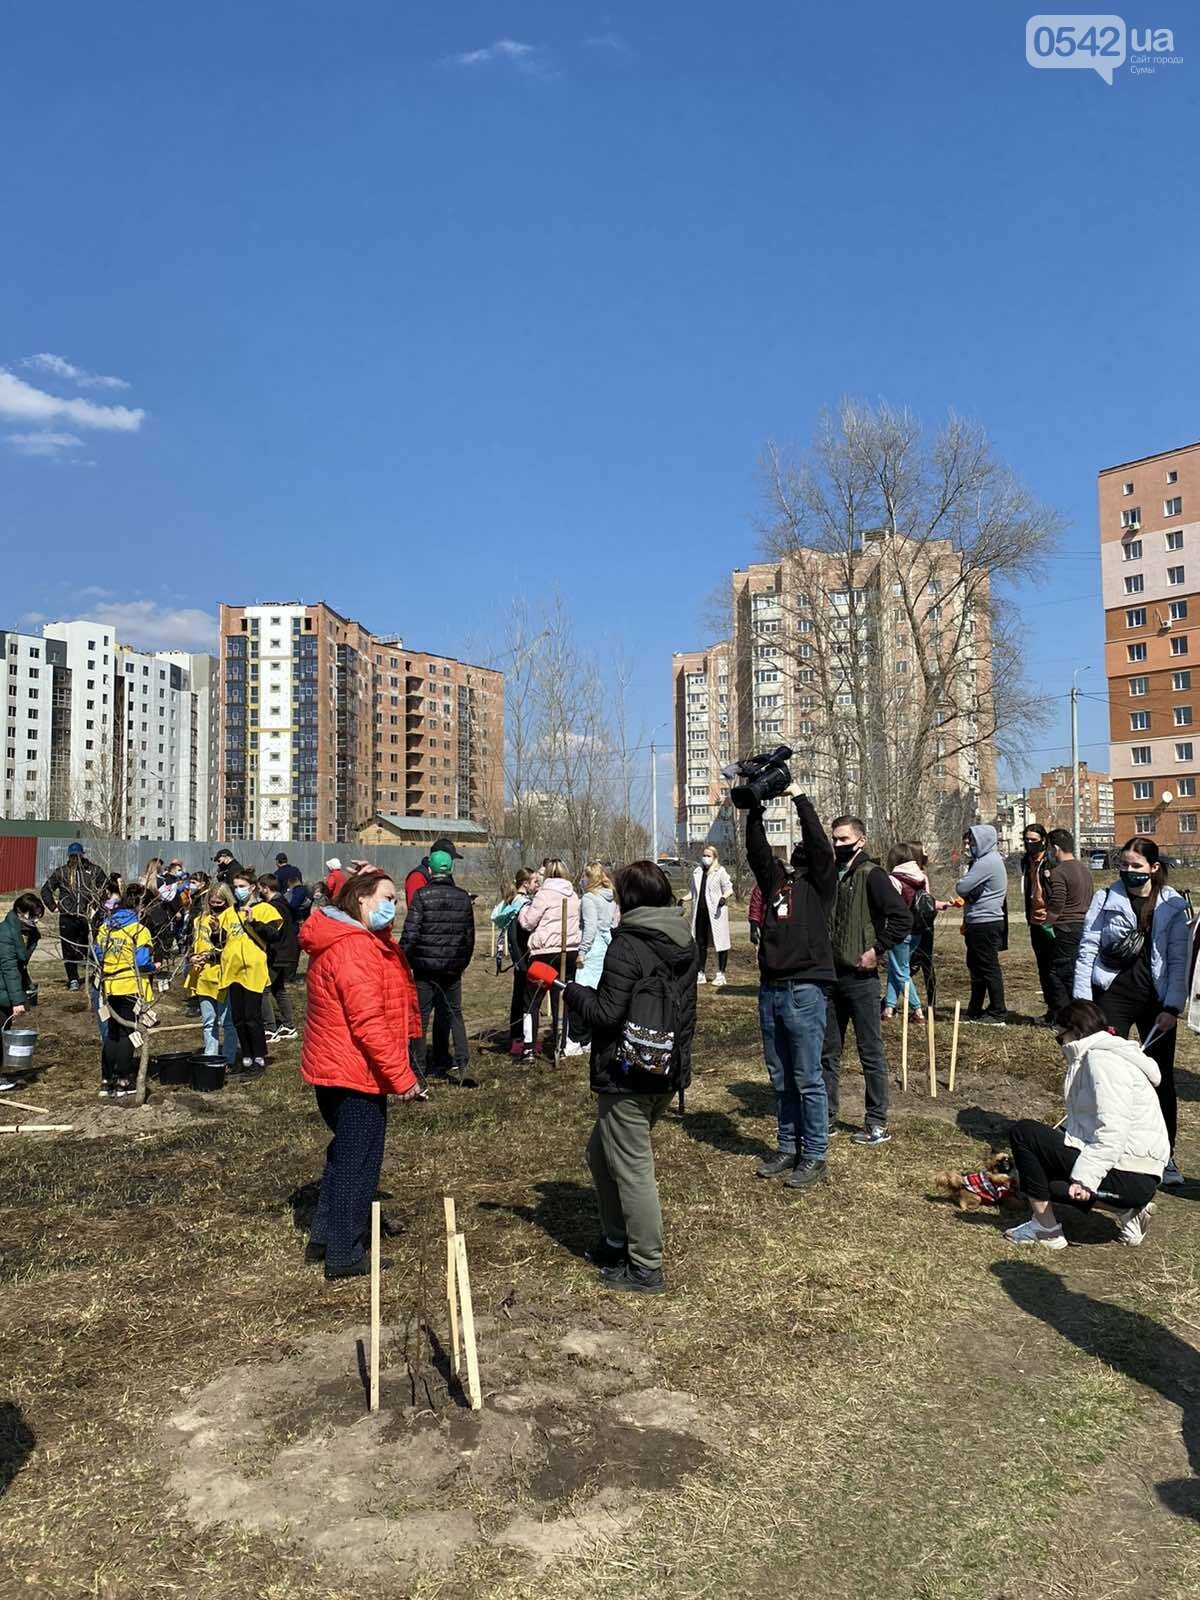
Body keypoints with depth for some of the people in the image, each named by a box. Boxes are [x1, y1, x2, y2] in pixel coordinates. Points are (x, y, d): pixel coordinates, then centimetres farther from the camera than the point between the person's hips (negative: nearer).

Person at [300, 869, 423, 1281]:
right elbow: (368, 1022, -26)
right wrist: (402, 1076, -22)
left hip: (331, 1067, 11)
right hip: (356, 1073, -11)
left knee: (344, 1154, 23)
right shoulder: (354, 948, -22)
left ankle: (323, 1240, 33)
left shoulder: (339, 940, 12)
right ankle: (344, 1257, 13)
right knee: (358, 1162, 2)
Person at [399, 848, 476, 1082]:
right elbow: (469, 935, 11)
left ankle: (419, 1067, 9)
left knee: (421, 1015, 6)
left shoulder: (421, 895, -10)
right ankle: (462, 1059, 1)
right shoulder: (463, 897, 5)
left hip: (425, 966, -4)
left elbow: (410, 933, -14)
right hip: (453, 967, 4)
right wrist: (463, 962, 21)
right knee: (453, 1012, 15)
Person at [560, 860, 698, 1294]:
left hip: (627, 1077, -9)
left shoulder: (627, 946, -18)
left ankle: (646, 1267, 12)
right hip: (669, 1073, 9)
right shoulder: (683, 944, 7)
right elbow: (684, 1009, 16)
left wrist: (571, 990, -5)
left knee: (631, 1168, 2)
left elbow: (606, 1014, -19)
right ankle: (618, 1240, 33)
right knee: (601, 1152, 23)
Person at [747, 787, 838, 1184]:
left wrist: (799, 798, -13)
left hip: (806, 990, -6)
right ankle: (787, 1148, 24)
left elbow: (820, 844, -13)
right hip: (770, 989, 6)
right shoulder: (775, 877, 14)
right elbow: (756, 850, 4)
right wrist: (755, 809, -6)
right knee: (781, 1079, 14)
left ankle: (814, 1156, 10)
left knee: (808, 1079, 0)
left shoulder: (821, 880, 1)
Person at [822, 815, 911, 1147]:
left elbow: (902, 918, -18)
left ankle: (877, 1124, 13)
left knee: (870, 1051, 3)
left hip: (860, 978, -7)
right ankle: (826, 1117, 23)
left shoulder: (871, 875, -11)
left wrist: (877, 949, -17)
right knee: (828, 1051, 13)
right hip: (830, 976, 7)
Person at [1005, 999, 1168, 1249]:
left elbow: (1113, 1130, -24)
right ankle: (1128, 1211, 13)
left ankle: (1046, 1229, -5)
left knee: (1023, 1133, -11)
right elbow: (1089, 1124, 21)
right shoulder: (1101, 1055, 19)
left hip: (1128, 1177, -10)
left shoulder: (1102, 1059, -13)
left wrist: (1085, 1178, -26)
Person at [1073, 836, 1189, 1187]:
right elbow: (1087, 950, -2)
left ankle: (1166, 1155, 21)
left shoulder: (1173, 905, -1)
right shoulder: (1105, 899, -1)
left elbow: (1179, 960, -1)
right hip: (1113, 992, 0)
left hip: (1157, 998, 1)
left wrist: (1172, 1007, -7)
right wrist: (1082, 1001, -7)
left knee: (1161, 1077, 8)